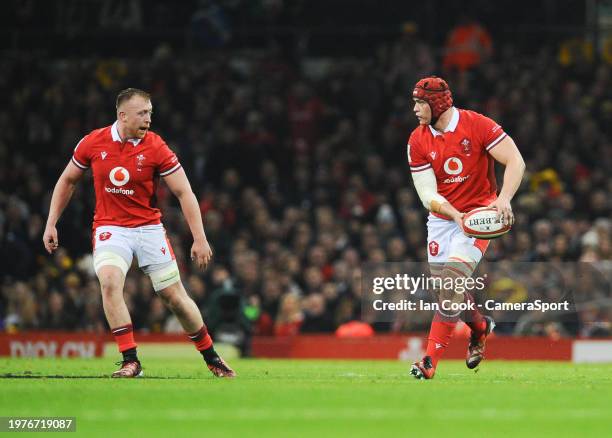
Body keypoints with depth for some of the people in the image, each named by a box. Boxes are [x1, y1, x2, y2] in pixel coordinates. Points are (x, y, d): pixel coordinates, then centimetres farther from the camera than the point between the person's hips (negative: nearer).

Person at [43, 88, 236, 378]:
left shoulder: (156, 148, -10)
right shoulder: (93, 143, -5)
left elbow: (184, 193, -8)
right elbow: (67, 181, 10)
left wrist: (199, 239, -15)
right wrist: (51, 223, 6)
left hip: (149, 228, 0)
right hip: (110, 228, 0)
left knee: (175, 297, 1)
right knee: (109, 281, -27)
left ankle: (212, 359, 22)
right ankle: (130, 361, -24)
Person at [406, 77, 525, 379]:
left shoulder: (478, 125, -15)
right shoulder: (417, 141, -5)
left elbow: (516, 162, -17)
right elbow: (427, 194, -9)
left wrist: (504, 198, -33)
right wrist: (456, 215, -27)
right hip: (441, 218, 5)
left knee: (452, 277, -18)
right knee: (446, 285, 6)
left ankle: (430, 361, -19)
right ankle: (480, 326, 39)